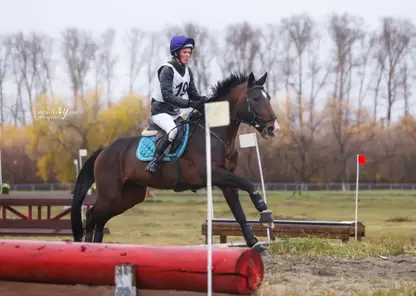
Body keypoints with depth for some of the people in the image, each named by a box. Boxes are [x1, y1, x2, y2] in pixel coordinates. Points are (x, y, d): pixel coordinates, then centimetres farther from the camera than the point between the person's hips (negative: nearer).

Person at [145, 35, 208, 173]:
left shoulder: (187, 71, 6)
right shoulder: (167, 70, -18)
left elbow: (192, 93, 8)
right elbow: (167, 96, -28)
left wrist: (202, 100, -16)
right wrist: (189, 103, -37)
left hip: (176, 112, 8)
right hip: (161, 110, -8)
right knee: (173, 130, -33)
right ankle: (155, 159, -22)